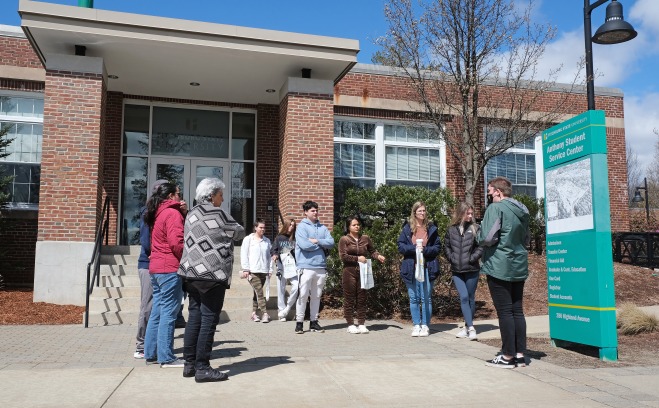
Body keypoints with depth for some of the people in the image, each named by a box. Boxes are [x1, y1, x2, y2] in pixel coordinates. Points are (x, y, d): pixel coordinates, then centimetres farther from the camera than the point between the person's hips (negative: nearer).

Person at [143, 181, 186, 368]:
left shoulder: (158, 214, 19)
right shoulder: (172, 213, -10)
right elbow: (176, 242, -19)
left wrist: (183, 212, 9)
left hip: (155, 268, 9)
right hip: (170, 269, -9)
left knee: (157, 312, 13)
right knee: (168, 313, -6)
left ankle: (151, 354, 19)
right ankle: (166, 358, -2)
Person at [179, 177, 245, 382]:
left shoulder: (192, 214, 16)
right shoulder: (217, 214, -8)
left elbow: (192, 242, 17)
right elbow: (239, 232, 2)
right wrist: (234, 229, 23)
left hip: (192, 273, 8)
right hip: (212, 275, -8)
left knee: (194, 317, 12)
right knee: (209, 320, -3)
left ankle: (189, 364, 18)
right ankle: (202, 368, 1)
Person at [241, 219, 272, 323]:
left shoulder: (267, 241, 14)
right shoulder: (248, 239, 2)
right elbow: (244, 255, 0)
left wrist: (269, 269, 10)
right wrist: (245, 269, -7)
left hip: (263, 271, 5)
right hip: (252, 271, -4)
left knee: (257, 292, 9)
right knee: (259, 291, -13)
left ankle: (254, 313, 16)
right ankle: (264, 313, -16)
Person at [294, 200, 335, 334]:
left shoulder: (322, 228, 14)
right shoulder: (302, 227, -1)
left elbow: (331, 242, 2)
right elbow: (304, 245, -16)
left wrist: (317, 241, -11)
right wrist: (321, 245, -4)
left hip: (321, 267, 5)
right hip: (306, 266, -5)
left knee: (316, 296, 11)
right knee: (303, 295, -3)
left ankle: (314, 322, 19)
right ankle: (299, 322, 6)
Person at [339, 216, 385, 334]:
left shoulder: (365, 238, 10)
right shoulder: (344, 239, -1)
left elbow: (372, 251, 18)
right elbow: (343, 255, -8)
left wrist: (378, 256, -2)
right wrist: (357, 259, -12)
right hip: (349, 272, -3)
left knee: (362, 298, 6)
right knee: (349, 298, 1)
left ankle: (361, 324, 13)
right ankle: (350, 324, 9)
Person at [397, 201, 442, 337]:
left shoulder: (431, 228, 6)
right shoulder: (407, 228, 6)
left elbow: (438, 247, 4)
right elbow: (400, 246, 1)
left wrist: (424, 249, -12)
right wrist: (414, 248, -13)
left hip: (427, 268, -1)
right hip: (411, 268, 1)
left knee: (426, 298, 2)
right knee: (414, 298, 6)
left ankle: (425, 326, 11)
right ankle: (416, 325, 16)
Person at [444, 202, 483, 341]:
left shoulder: (475, 228, -2)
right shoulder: (451, 229, 5)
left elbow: (481, 247, -6)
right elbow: (446, 247, 10)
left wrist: (472, 258, -14)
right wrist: (452, 258, -3)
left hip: (471, 269, -1)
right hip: (456, 270, 1)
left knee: (470, 298, 8)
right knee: (463, 297, -7)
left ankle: (467, 326, 22)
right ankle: (471, 328, -6)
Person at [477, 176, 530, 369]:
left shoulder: (496, 208, -14)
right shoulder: (522, 210, 11)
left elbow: (487, 238, -19)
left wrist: (479, 237, 1)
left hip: (499, 267, -8)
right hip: (519, 267, 8)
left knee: (504, 312, -2)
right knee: (517, 311, 11)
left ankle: (508, 356, 4)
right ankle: (520, 354, 16)